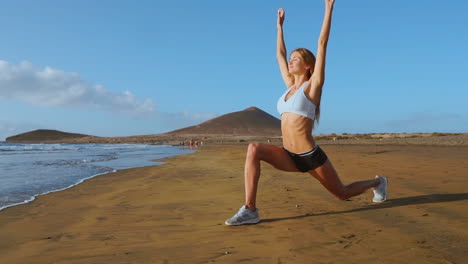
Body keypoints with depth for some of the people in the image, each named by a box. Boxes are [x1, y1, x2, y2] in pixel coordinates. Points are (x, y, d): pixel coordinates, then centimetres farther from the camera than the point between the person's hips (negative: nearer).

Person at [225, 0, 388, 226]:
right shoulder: (291, 87, 10)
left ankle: (377, 182, 47)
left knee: (342, 194, 14)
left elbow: (322, 43, -10)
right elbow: (280, 54, 20)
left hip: (311, 156, -5)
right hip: (290, 157, 5)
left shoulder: (312, 85, -6)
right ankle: (250, 210, -23)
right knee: (254, 149, -21)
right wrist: (280, 24, 27)